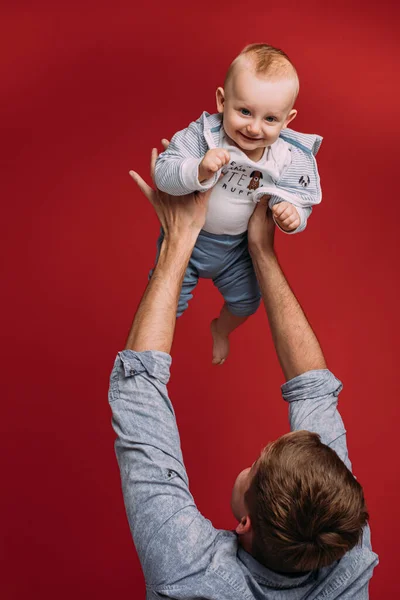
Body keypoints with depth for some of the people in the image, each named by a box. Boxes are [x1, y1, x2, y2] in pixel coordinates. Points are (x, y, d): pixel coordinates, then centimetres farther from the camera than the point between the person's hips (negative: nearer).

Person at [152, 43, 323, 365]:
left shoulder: (289, 160, -21)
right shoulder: (201, 134, -28)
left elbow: (300, 202, -11)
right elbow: (164, 174, -33)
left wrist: (293, 216, -35)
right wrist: (200, 171, -51)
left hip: (237, 246, 3)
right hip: (187, 237, -3)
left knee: (246, 301, 23)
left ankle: (222, 329, 60)